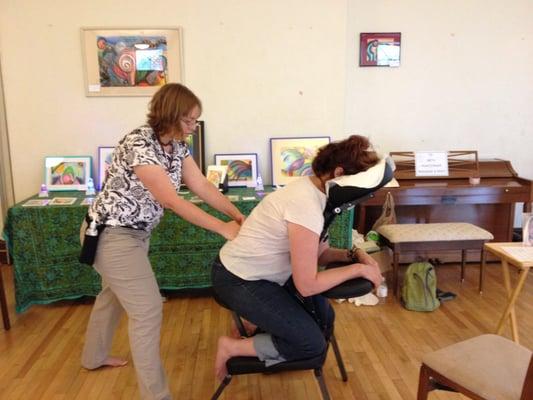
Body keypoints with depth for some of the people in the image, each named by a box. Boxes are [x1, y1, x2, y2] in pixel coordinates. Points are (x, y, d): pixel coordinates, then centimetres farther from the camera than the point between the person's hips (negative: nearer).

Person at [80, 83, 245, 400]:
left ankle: (95, 357, 49)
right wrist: (223, 228, -28)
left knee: (114, 295, 25)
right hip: (112, 234, -9)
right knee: (148, 309, -7)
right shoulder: (139, 144, -27)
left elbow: (202, 186, -1)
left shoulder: (177, 145, -1)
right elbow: (172, 201, -30)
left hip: (135, 232, 9)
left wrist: (238, 215, -11)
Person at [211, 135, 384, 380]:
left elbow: (318, 254, 7)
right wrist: (357, 269, -18)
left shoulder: (311, 188, -1)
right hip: (238, 281, -9)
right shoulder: (307, 206, -30)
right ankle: (232, 347, 5)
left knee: (324, 317, 11)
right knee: (313, 343, -4)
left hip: (258, 272, 9)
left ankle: (255, 322, 21)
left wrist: (354, 255, -9)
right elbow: (307, 285, -25)